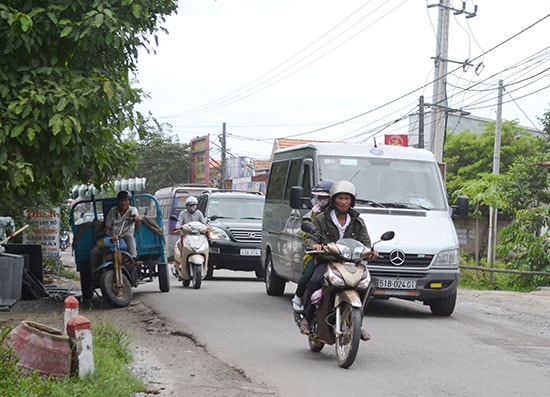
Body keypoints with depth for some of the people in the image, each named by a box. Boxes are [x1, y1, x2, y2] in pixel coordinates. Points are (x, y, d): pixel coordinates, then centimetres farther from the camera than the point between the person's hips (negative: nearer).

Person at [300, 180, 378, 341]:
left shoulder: (357, 222, 17)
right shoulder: (321, 219, 10)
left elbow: (365, 242, 8)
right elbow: (310, 238, 1)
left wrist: (370, 251, -16)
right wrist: (314, 245, -24)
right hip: (326, 261, -2)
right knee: (316, 281, -33)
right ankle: (307, 318, -18)